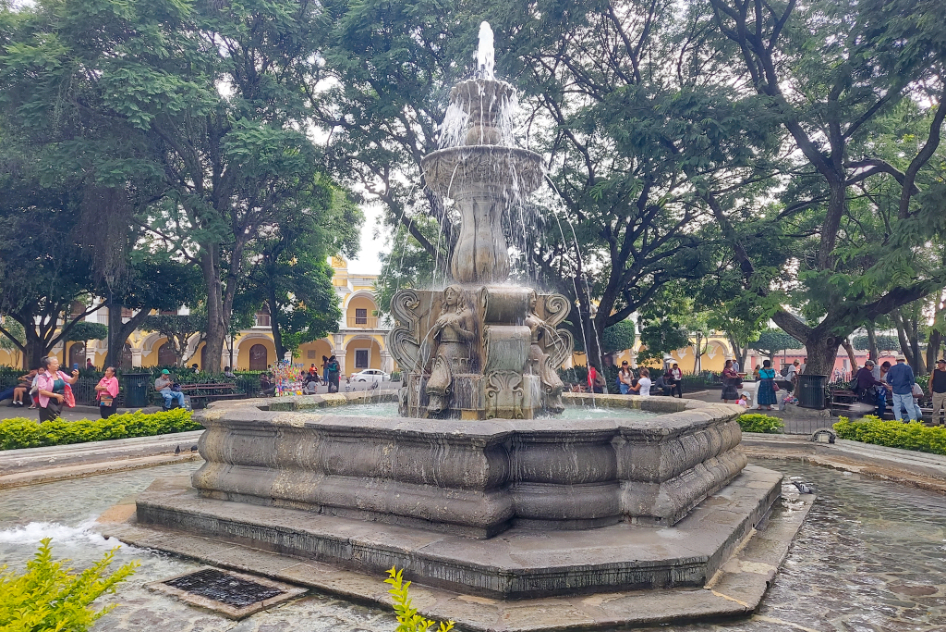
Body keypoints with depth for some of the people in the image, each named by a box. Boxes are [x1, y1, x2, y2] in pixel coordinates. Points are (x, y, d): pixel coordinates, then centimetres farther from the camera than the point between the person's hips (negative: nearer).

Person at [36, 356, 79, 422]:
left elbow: (71, 381, 3)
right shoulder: (43, 376, -11)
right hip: (48, 403, -6)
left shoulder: (60, 374, 6)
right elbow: (42, 391, -17)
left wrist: (76, 376, -19)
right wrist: (56, 395, -18)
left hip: (59, 402, 6)